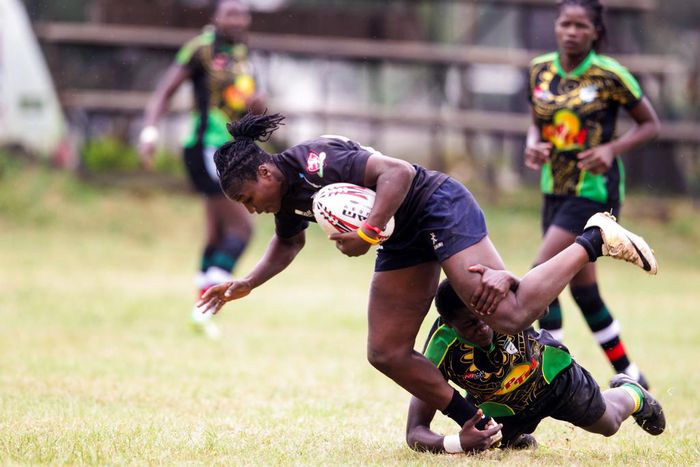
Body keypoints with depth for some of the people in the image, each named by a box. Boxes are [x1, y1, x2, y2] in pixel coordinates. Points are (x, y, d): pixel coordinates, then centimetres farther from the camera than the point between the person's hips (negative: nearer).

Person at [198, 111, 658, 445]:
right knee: (387, 353, 3)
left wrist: (368, 232, -34)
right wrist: (246, 284, 15)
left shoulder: (317, 163, -24)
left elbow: (397, 171, -31)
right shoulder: (289, 196, 5)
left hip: (441, 209, -10)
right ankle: (477, 425, 9)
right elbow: (288, 244, 26)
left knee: (509, 315, -22)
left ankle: (595, 240, -5)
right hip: (406, 242, 10)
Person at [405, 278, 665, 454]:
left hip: (553, 376, 1)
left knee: (608, 423, 22)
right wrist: (458, 443, -60)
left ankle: (632, 394, 58)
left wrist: (507, 280, -81)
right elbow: (415, 432, -40)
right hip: (504, 411, -1)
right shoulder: (440, 351, -41)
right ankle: (516, 436, 40)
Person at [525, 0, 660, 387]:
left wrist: (611, 149, -18)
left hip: (594, 189, -6)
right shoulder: (540, 70, 4)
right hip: (555, 188, 6)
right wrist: (533, 145, -6)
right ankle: (630, 378, 21)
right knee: (583, 289, 9)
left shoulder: (609, 76, -11)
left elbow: (650, 124, -3)